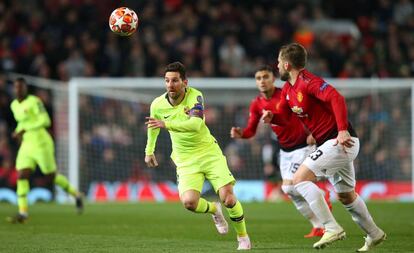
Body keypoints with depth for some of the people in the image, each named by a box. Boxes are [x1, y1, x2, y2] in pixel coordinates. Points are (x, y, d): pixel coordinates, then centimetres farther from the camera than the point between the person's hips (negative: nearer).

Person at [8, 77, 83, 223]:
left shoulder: (34, 101, -14)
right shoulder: (14, 105, 9)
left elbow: (45, 121, -23)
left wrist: (24, 130, -27)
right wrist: (19, 132, 7)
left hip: (41, 143, -6)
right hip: (26, 145, 6)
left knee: (51, 177, 3)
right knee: (21, 176, -9)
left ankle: (76, 195, 27)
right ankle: (23, 212, -11)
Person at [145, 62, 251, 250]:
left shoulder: (195, 97, -17)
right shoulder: (157, 105, -6)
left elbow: (195, 124, -34)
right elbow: (153, 126, 18)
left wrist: (166, 124, -44)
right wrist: (149, 151, 27)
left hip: (209, 151, -2)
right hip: (185, 160, 2)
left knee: (227, 197, -14)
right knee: (188, 201, -21)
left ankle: (243, 237, 12)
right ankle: (214, 210, 15)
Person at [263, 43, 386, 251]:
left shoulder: (308, 82, -18)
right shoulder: (288, 89, 11)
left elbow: (336, 98, -30)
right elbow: (282, 114, 19)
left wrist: (342, 130, -37)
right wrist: (271, 117, -5)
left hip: (340, 141, -10)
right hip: (330, 143, 10)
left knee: (300, 179, -16)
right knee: (346, 195, 21)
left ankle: (332, 228, -18)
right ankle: (375, 234, 36)